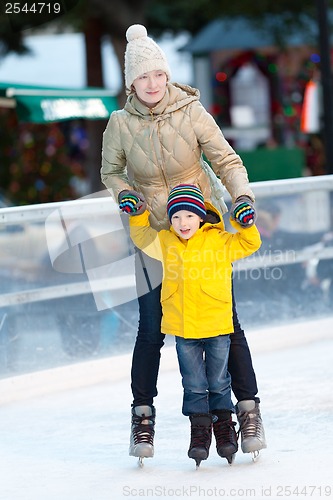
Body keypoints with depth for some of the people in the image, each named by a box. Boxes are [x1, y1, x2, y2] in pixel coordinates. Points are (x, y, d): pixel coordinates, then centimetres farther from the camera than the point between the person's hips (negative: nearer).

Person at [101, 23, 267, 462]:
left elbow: (227, 160, -6)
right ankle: (143, 413, 12)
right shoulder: (121, 124, -9)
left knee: (225, 321, 0)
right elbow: (111, 171, 8)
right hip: (154, 233, 0)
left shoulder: (191, 112, -12)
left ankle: (249, 408, 10)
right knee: (152, 328, -3)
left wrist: (242, 195, -23)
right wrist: (123, 193, -12)